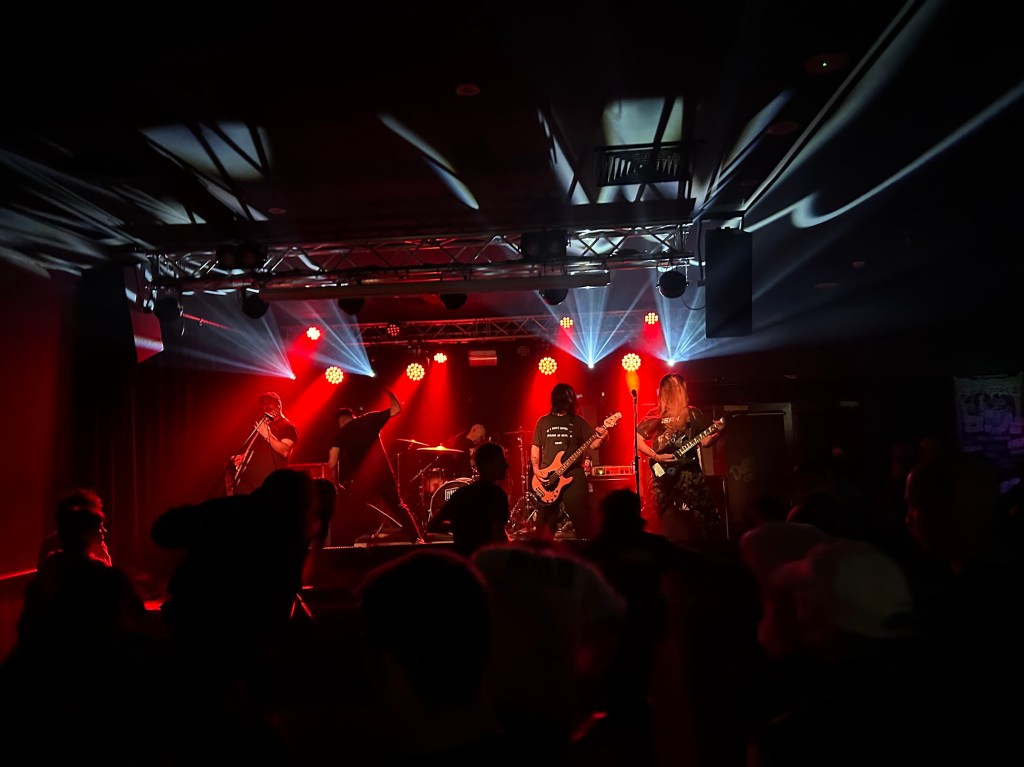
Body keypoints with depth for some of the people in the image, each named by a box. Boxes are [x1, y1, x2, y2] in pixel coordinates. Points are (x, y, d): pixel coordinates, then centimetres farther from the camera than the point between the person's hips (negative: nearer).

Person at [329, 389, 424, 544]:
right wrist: (388, 392, 23)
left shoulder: (340, 434, 6)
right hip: (382, 472, 3)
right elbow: (396, 409, 11)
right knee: (398, 506, 17)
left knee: (349, 515, 8)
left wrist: (337, 481, 13)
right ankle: (417, 539, 16)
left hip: (358, 478, -3)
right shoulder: (369, 419, 8)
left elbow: (332, 464, -3)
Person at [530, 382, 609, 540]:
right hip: (547, 477, 1)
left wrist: (600, 437, -20)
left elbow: (593, 444, 2)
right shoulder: (543, 421, 11)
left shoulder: (578, 421, 8)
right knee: (545, 522, 4)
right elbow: (535, 447, 13)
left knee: (582, 519, -5)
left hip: (573, 475, -1)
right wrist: (536, 470, -1)